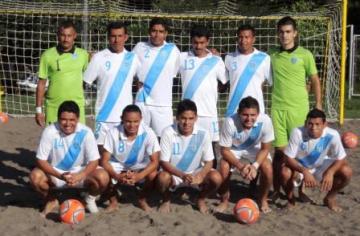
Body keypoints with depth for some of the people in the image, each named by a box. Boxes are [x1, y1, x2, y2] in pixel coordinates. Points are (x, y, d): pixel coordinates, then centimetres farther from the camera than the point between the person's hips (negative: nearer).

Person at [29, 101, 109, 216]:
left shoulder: (86, 132, -19)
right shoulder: (49, 132, -20)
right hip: (55, 173, 0)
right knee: (35, 176, -29)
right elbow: (41, 160, -17)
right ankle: (50, 200, 5)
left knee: (103, 177, -28)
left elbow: (94, 161, -16)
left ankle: (90, 198, 8)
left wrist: (79, 176, -34)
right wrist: (60, 176, -32)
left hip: (80, 172, 0)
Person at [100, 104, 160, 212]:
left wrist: (138, 176, -41)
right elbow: (104, 160, -22)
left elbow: (154, 162, -24)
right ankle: (113, 200, 3)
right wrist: (117, 176, -41)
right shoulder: (113, 132, -26)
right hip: (118, 166, 0)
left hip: (139, 167, 0)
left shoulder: (148, 133, -27)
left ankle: (142, 200, 2)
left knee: (153, 174, -29)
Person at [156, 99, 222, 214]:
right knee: (162, 177, -35)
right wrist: (182, 175, -35)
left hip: (196, 173, 2)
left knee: (216, 178, -26)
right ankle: (166, 200, 1)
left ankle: (201, 199, 7)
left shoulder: (203, 134, -16)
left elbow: (209, 162, -10)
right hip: (174, 173, -1)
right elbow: (164, 162, -18)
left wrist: (200, 176, -32)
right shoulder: (168, 132, -20)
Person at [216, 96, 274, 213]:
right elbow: (224, 150, -23)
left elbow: (265, 149, -18)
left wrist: (255, 165, -33)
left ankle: (263, 200, 7)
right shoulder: (230, 122, -37)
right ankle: (224, 200, 3)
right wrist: (240, 166, -36)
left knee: (267, 169, -22)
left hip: (255, 148, 1)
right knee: (224, 167, -25)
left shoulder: (265, 121, -34)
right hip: (234, 149, -1)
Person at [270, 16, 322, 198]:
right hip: (277, 108, 2)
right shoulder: (273, 56, 8)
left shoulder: (305, 55, 0)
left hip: (299, 109, -2)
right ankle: (276, 189, 11)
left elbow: (315, 81, 5)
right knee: (280, 150, 2)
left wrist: (318, 105, 0)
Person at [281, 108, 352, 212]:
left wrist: (330, 172, -37)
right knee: (285, 173, -33)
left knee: (346, 172, -21)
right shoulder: (297, 132, -31)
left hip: (321, 167, 2)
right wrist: (305, 172, -41)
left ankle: (330, 198, 8)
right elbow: (288, 158, -26)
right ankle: (291, 199, 1)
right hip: (300, 166, -2)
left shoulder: (332, 135, -27)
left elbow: (341, 159, -17)